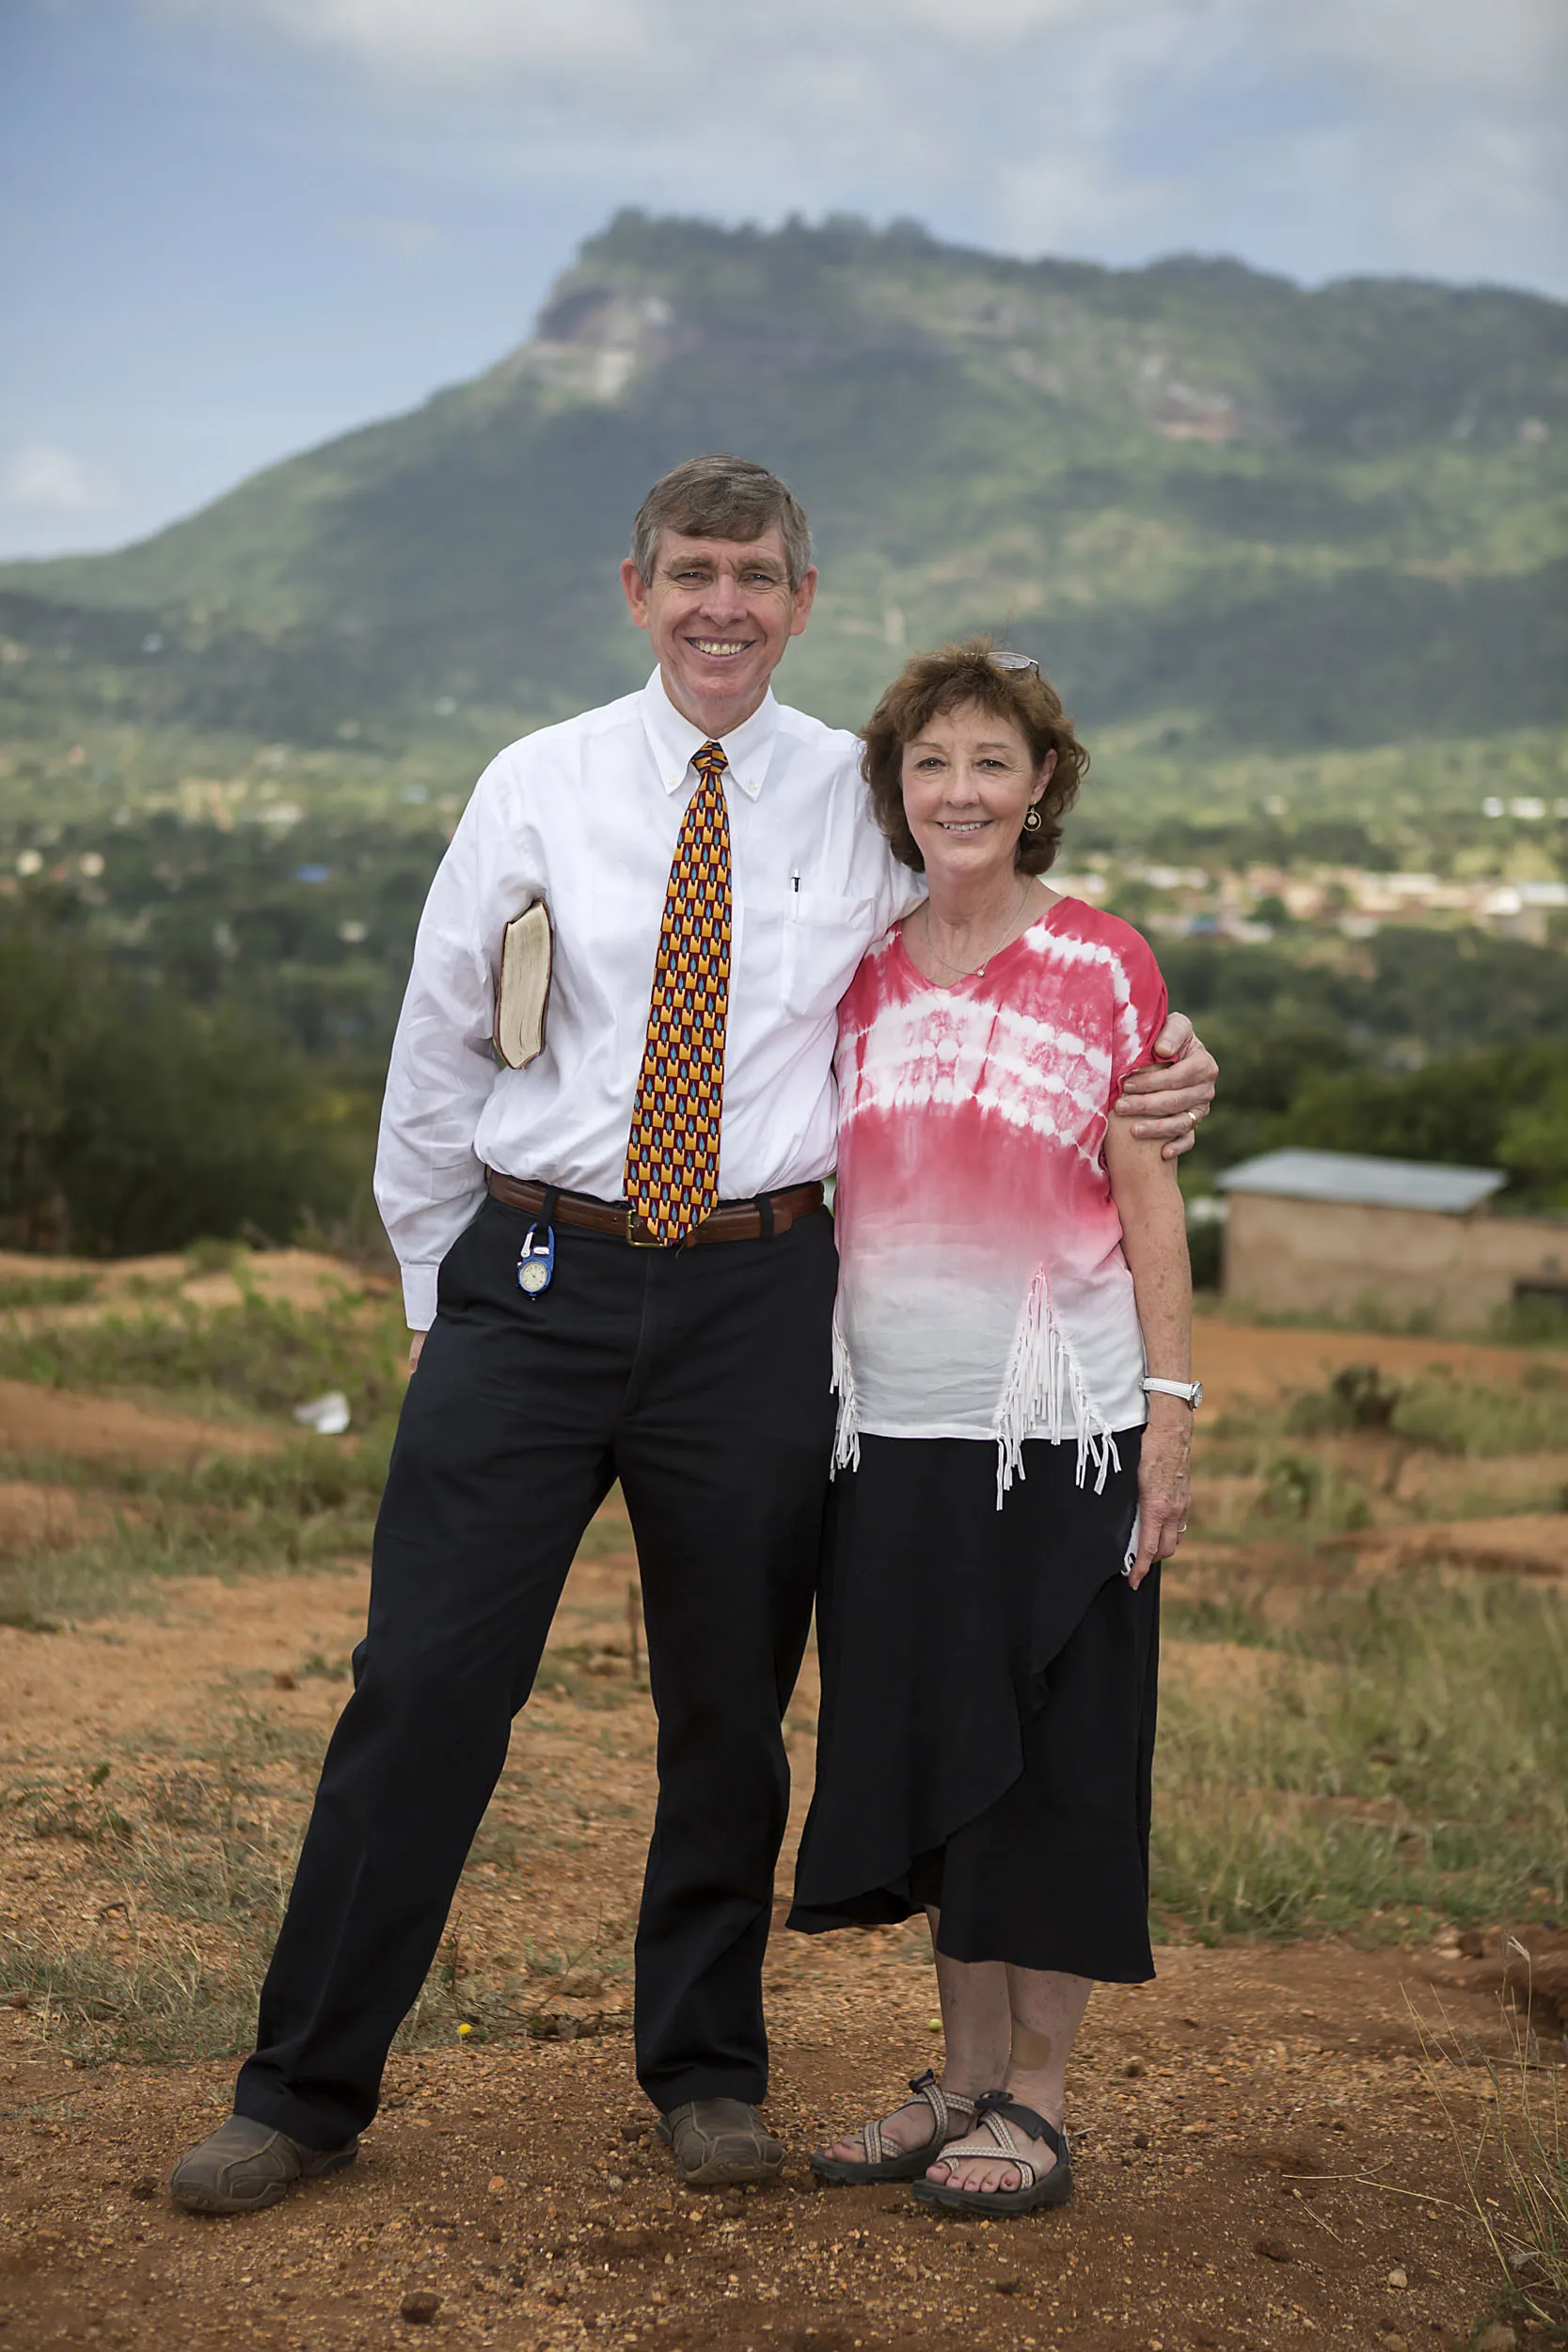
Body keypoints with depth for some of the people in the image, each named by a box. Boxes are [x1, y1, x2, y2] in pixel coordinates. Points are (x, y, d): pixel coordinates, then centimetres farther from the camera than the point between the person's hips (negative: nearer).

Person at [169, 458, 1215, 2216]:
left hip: (759, 1297, 1)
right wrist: (437, 1288, 10)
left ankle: (705, 2073, 29)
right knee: (424, 1684, -1)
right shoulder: (538, 785, 4)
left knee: (731, 1705, 10)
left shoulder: (865, 803, 5)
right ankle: (305, 2092, 13)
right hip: (538, 1279, 0)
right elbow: (437, 1043, 9)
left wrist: (1153, 1094, -4)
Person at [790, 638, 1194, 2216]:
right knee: (919, 1750, 10)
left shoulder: (1101, 966, -2)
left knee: (1047, 1758, 3)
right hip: (895, 1426, 4)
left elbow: (1148, 1202, -1)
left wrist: (1171, 1407, -7)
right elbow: (838, 1200, 13)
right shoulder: (864, 980, 8)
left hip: (1058, 1423, -4)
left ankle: (1035, 2103, 15)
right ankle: (964, 2077, 24)